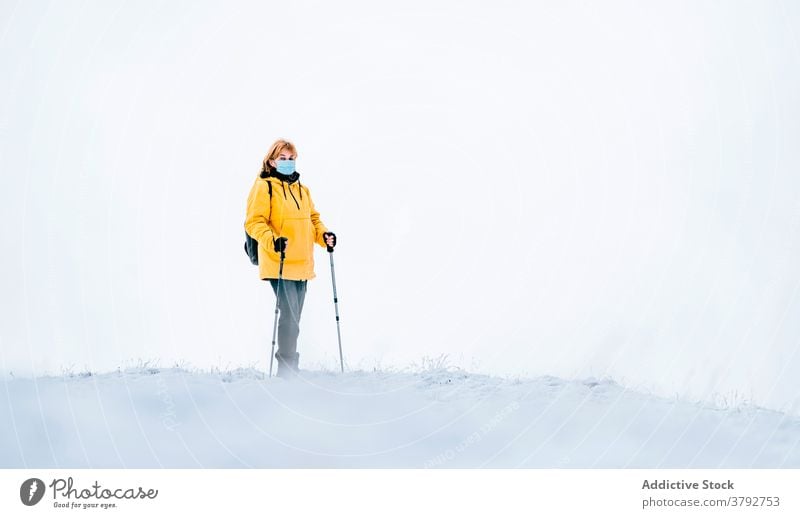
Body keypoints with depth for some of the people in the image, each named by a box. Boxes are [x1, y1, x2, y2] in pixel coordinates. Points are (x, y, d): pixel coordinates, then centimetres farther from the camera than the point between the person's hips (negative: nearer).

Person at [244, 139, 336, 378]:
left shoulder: (302, 189, 17)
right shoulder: (264, 186, -4)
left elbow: (313, 218, 24)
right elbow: (254, 222, -11)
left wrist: (324, 235, 3)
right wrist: (272, 241, -27)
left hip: (302, 265, 7)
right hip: (279, 264, -7)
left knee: (293, 319, 13)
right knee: (289, 317, -15)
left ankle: (289, 370, 23)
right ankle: (287, 372, -9)